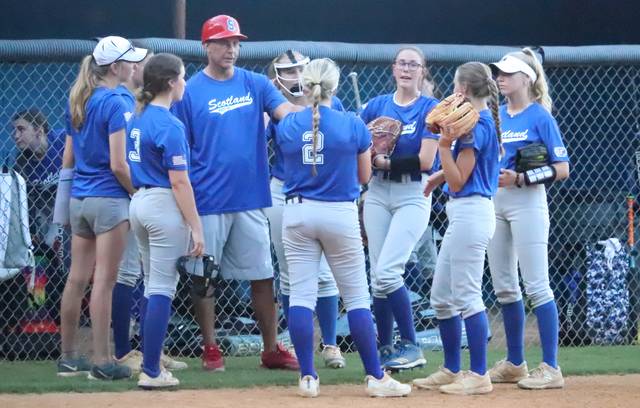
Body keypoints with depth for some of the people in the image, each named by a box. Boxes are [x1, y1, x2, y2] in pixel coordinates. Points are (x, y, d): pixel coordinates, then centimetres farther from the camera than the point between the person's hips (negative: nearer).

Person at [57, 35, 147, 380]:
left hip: (78, 198, 8)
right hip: (109, 198, -8)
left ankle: (68, 358, 16)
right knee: (104, 280, -6)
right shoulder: (115, 104, -13)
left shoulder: (78, 103, 11)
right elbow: (118, 164, -16)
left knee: (77, 278, 11)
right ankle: (102, 362, -5)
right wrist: (140, 194, -5)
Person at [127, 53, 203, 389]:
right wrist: (195, 228, -16)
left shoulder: (138, 118, 9)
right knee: (162, 289, -5)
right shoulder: (170, 125, -16)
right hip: (165, 205, -9)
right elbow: (179, 182, -18)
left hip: (139, 202, 9)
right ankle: (151, 372, -5)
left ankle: (152, 359, 22)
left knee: (153, 286, 17)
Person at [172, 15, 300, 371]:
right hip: (208, 202, -3)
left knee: (262, 275, 5)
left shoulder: (255, 84, 6)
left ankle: (272, 350, 12)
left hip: (250, 199, 3)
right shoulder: (191, 92, -2)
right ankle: (211, 349, 15)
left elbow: (287, 112, -10)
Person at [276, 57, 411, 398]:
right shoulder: (353, 125, -8)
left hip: (297, 213, 2)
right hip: (340, 215, -2)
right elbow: (364, 176, 3)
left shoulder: (286, 125, -2)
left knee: (301, 294, 3)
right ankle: (375, 377, 5)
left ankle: (307, 377, 0)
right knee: (356, 296, 4)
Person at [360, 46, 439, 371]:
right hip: (377, 193, 4)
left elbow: (425, 161, -12)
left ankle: (410, 346, -5)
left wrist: (384, 162, -13)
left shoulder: (430, 109, -4)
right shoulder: (376, 106, 8)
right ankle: (385, 349, 11)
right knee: (377, 276, 3)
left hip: (413, 194, -4)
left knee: (387, 271, -15)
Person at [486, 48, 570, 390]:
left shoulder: (540, 117, -8)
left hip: (526, 203, -7)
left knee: (536, 285, -9)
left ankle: (551, 368, -8)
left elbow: (562, 168, -10)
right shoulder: (495, 116, 10)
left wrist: (520, 179, -19)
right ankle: (514, 363, 21)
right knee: (503, 286, 11)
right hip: (494, 203, 7)